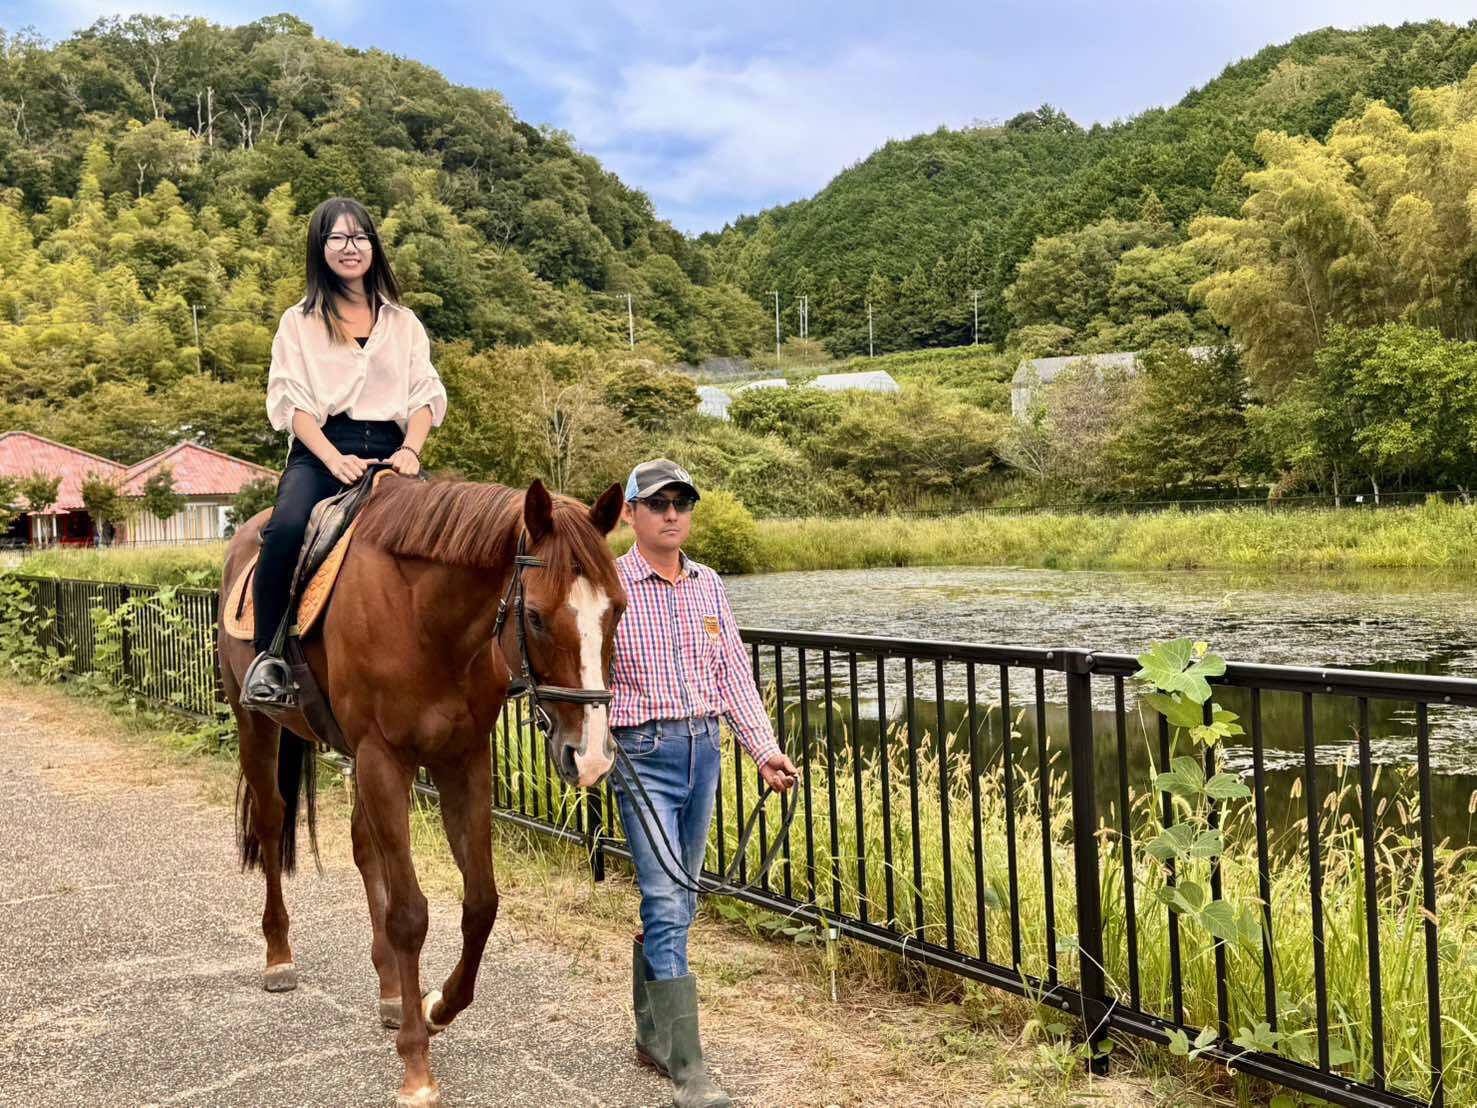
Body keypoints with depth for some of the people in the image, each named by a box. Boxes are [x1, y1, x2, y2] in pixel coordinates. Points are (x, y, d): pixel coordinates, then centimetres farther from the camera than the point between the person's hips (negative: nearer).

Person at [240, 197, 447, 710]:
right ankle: (268, 655, -21)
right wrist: (335, 459, -15)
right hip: (321, 450, -2)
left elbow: (425, 395, 12)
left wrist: (410, 450, -10)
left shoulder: (403, 322, 21)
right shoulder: (299, 321, 14)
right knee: (288, 529, -34)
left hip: (388, 450, 2)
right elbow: (290, 399, 3)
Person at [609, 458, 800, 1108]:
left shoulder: (709, 586, 10)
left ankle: (651, 1034, 31)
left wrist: (764, 750, 4)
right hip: (642, 756, -6)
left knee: (675, 903, 15)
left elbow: (734, 675, 11)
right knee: (666, 908, -10)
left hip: (703, 750, 6)